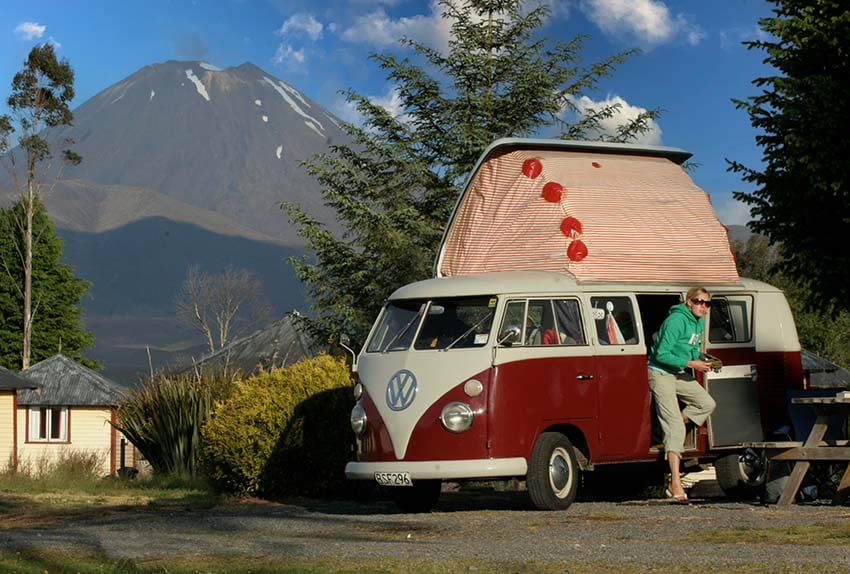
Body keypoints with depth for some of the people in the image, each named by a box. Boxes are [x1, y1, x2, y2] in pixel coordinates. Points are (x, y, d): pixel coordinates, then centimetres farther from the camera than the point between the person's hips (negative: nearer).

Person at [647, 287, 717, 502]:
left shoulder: (699, 322, 7)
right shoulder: (676, 321, -20)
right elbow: (661, 354, -22)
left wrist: (701, 362, 5)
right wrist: (690, 363, -22)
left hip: (681, 375, 9)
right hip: (662, 374, -9)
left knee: (707, 403, -2)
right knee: (674, 426, -14)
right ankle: (675, 484, -18)